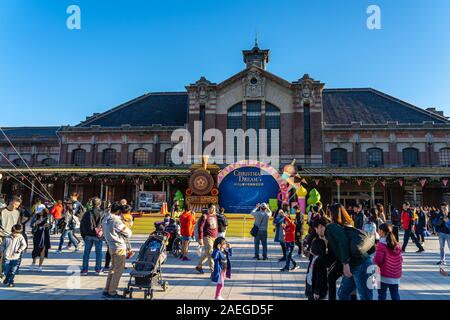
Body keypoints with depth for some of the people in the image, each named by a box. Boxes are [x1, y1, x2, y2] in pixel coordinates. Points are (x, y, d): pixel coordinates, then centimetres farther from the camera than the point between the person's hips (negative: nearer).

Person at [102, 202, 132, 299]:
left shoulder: (105, 219, 8)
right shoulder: (117, 221, -20)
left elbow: (105, 233, 18)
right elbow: (128, 234, -13)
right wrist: (126, 227, 3)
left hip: (111, 246, 9)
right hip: (119, 247, -9)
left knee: (113, 268, 19)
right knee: (118, 270, 1)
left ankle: (106, 290, 23)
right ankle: (112, 292, 7)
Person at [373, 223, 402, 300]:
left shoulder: (381, 244, -14)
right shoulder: (397, 244, 6)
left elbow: (378, 260, -17)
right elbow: (400, 259, 12)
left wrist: (373, 260, 3)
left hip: (385, 275, -6)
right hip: (396, 275, 6)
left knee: (382, 294, 4)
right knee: (395, 294, 12)